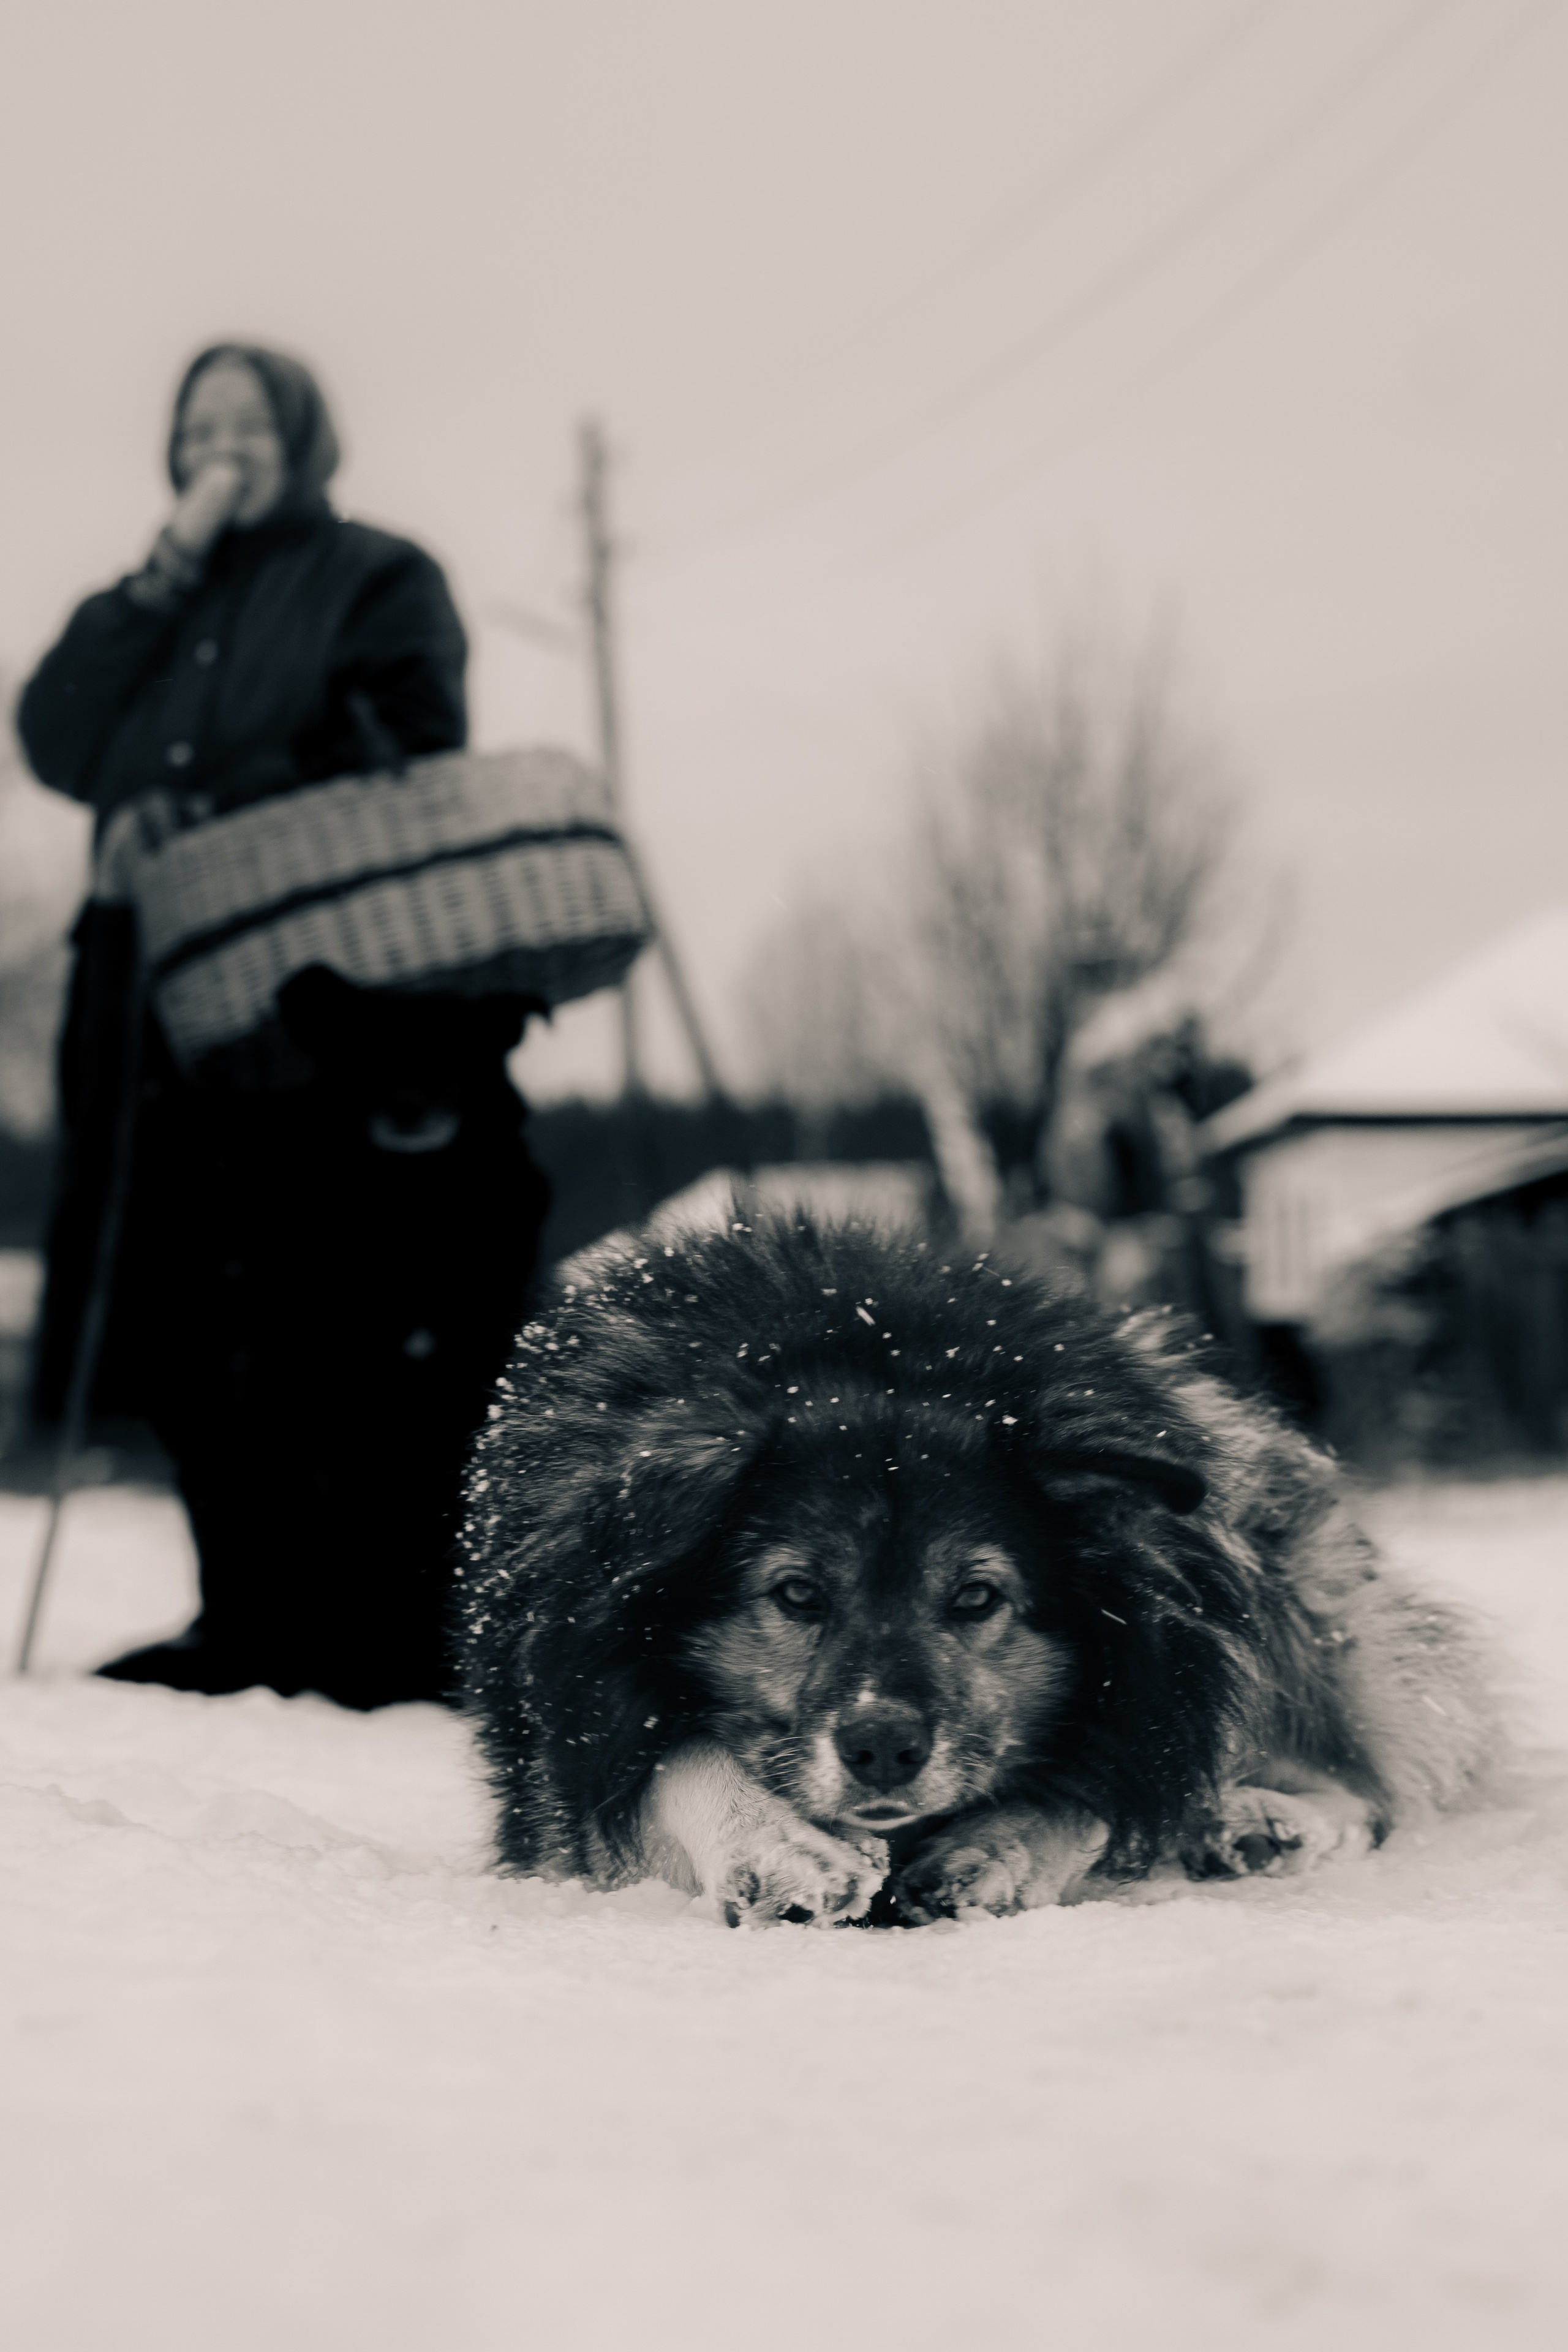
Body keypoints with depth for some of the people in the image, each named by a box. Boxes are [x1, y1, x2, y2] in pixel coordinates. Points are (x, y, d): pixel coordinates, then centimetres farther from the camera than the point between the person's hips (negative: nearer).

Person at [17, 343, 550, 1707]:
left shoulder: (380, 580, 9)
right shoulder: (164, 611, 25)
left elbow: (399, 770, -4)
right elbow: (59, 745, 8)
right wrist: (166, 576, 2)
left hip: (342, 1017, -5)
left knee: (368, 1340, -9)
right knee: (200, 1346, 1)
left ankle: (395, 1641, -7)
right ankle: (256, 1627, 9)